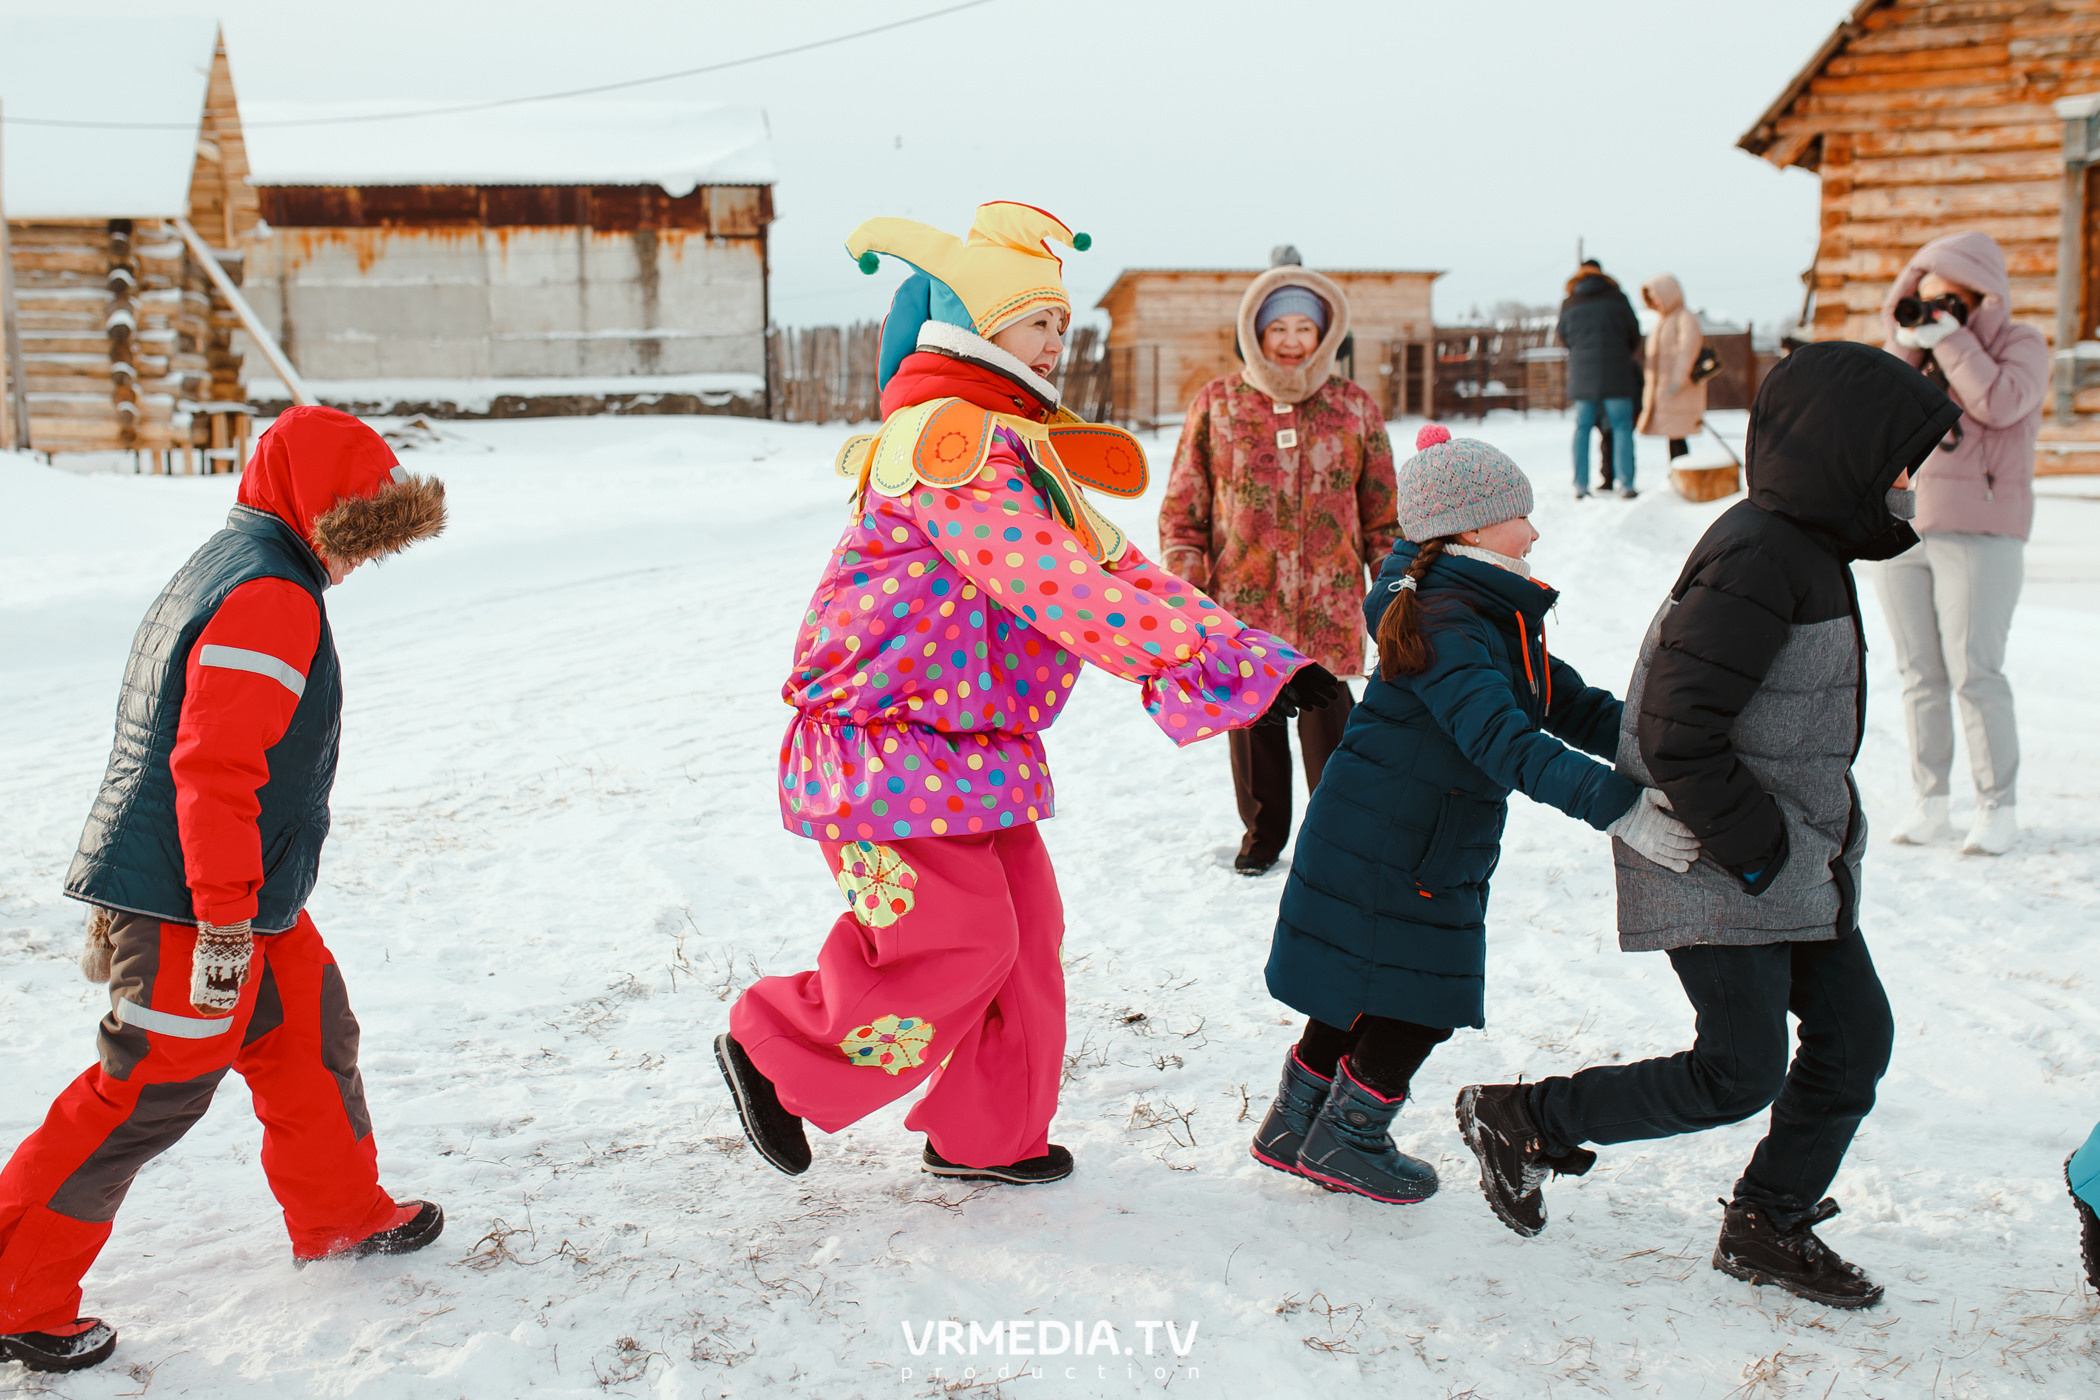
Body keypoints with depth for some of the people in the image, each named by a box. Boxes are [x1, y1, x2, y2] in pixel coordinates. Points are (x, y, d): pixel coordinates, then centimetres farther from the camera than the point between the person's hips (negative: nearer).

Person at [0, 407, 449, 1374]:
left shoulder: (222, 569, 14)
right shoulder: (271, 598, -19)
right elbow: (214, 767, -26)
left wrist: (125, 897, 26)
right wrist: (224, 923, -24)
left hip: (249, 898, 10)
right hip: (196, 907, -10)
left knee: (309, 1038, 19)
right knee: (150, 1092, -1)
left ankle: (340, 1216, 36)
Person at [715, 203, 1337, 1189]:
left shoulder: (1020, 449, 15)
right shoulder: (949, 442, -18)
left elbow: (1116, 569, 11)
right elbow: (1054, 586, -26)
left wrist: (1268, 660, 3)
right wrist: (1204, 660, -26)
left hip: (975, 750, 10)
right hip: (890, 752, -10)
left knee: (1022, 933, 11)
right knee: (955, 943, -6)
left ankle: (985, 1133, 26)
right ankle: (772, 1051, 14)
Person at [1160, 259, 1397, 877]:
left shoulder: (1354, 406, 6)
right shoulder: (1217, 403, 4)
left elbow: (1384, 509, 11)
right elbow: (1183, 504, 7)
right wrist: (1185, 583, 0)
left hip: (1328, 605, -1)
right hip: (1242, 601, 1)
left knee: (1326, 717, -2)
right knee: (1251, 717, 10)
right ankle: (1262, 832, 29)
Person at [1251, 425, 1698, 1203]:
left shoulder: (1502, 620, 9)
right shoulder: (1444, 626, -24)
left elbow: (1574, 709, 11)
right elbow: (1506, 745, -35)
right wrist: (1617, 806, -41)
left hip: (1437, 853, 10)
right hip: (1378, 846, -10)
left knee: (1361, 995, 18)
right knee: (1413, 1000, 1)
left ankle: (1295, 1129, 32)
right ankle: (1345, 1141, 20)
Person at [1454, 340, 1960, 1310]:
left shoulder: (1807, 548, 10)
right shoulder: (1755, 561, -23)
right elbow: (1675, 733, -27)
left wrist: (1806, 837, 16)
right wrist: (1750, 846, -19)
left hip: (1796, 858, 10)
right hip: (1716, 868, -10)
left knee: (1854, 1035, 11)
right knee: (1739, 1074, -5)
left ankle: (1769, 1226, 26)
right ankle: (1522, 1121, 10)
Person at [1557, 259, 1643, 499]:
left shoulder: (1569, 305, 4)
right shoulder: (1617, 298, 2)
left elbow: (1562, 336, 13)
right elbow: (1634, 333, 6)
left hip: (1582, 373, 2)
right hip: (1615, 373, -2)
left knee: (1582, 428, 6)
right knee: (1621, 427, 1)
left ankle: (1580, 486, 2)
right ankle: (1625, 484, -6)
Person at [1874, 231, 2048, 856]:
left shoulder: (2020, 343, 3)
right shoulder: (1910, 346, 15)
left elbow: (2000, 404, -17)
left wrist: (1950, 339, -12)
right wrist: (1905, 346, -7)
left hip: (1977, 531, -5)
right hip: (1897, 527, 5)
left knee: (1975, 673, -9)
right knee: (1919, 674, 6)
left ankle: (1998, 808, 0)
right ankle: (1928, 804, 12)